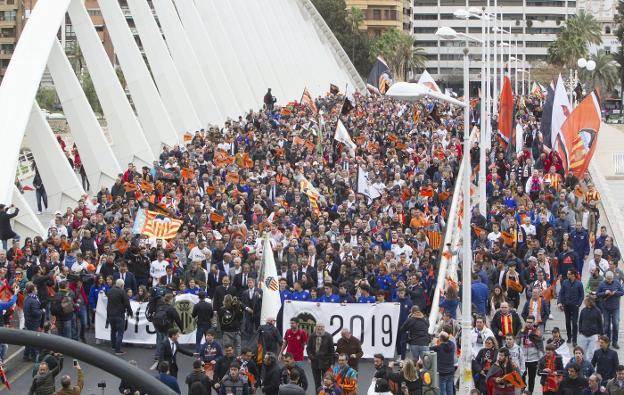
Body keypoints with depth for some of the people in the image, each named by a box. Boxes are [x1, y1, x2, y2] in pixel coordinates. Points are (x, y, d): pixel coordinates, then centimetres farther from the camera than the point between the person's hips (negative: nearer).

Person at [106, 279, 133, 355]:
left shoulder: (109, 291, 7)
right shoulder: (122, 292, -15)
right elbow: (127, 304, -13)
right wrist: (130, 312, 0)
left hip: (110, 315, 7)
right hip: (119, 315, -7)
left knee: (113, 331, 24)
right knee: (120, 332, -3)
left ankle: (113, 346, 35)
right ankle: (118, 350, -7)